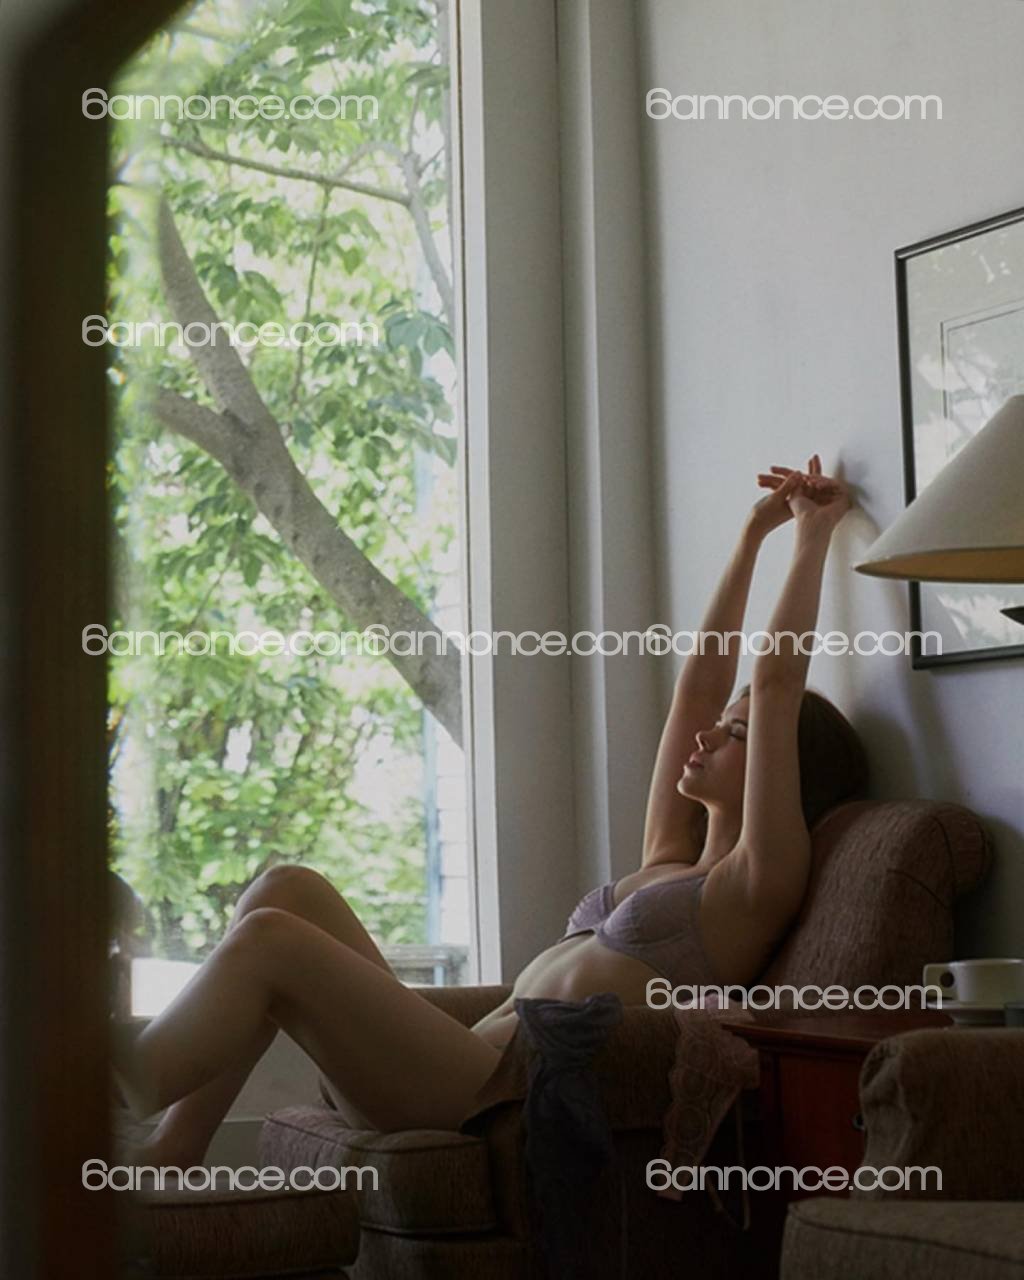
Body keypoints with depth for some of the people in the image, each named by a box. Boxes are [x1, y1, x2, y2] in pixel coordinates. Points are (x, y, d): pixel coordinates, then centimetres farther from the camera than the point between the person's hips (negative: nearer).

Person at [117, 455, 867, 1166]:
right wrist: (753, 537, 34)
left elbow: (776, 687, 0)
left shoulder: (759, 883, 4)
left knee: (270, 939, -20)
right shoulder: (666, 867, 27)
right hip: (473, 1075, 9)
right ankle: (165, 1162, -11)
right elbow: (698, 685, 30)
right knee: (288, 891, -4)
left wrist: (813, 538, 9)